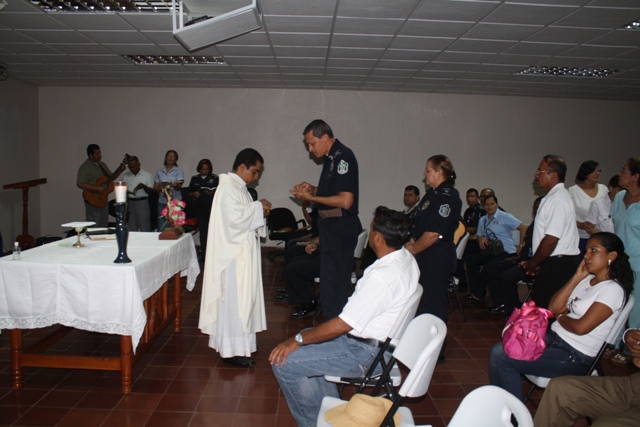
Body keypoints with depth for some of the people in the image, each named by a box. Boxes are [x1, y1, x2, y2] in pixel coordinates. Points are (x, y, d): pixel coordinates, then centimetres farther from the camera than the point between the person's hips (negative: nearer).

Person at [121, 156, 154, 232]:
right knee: (131, 228, 4)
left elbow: (151, 191, 0)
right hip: (130, 202, 3)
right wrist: (125, 191, -9)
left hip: (143, 202, -3)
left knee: (145, 228, -5)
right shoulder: (125, 176, 10)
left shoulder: (147, 175, 1)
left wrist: (144, 186, -20)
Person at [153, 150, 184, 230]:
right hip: (162, 202, 3)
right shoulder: (159, 171, 14)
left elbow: (179, 186, -9)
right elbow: (155, 188, 11)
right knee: (161, 228, -1)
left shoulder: (179, 171, 6)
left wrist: (175, 185, -33)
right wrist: (161, 189, -11)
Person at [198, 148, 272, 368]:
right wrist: (258, 207, -16)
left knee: (240, 298, 15)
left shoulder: (238, 187, 14)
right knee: (234, 300, -4)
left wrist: (258, 211, 3)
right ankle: (232, 350, 5)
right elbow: (235, 220, -26)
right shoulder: (229, 188, -17)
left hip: (241, 253, 10)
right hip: (233, 255, -10)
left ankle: (236, 343, 26)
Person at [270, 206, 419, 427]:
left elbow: (343, 325, -25)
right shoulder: (406, 257, -1)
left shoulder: (382, 276, -31)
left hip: (365, 354, -10)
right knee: (308, 338, 24)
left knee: (283, 362, -9)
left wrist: (298, 340, -13)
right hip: (380, 340, 10)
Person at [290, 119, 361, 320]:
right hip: (330, 226, 10)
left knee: (333, 283, -3)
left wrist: (311, 198, -15)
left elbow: (345, 200, -23)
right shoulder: (331, 157, 13)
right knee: (329, 279, 17)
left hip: (340, 227, -10)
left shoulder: (343, 157, -17)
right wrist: (312, 189, 7)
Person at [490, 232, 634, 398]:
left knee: (504, 359, -15)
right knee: (498, 350, -6)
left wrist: (560, 318, -1)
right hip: (553, 339, 8)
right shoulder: (586, 280, 11)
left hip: (575, 357, -8)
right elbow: (554, 308, 3)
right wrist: (577, 277, 1)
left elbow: (581, 327, -22)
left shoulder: (613, 289, -14)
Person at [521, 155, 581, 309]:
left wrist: (532, 263, -8)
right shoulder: (555, 196, 18)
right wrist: (534, 263, 13)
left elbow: (551, 240, -21)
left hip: (557, 266, -10)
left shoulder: (557, 199, -15)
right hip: (557, 263, 10)